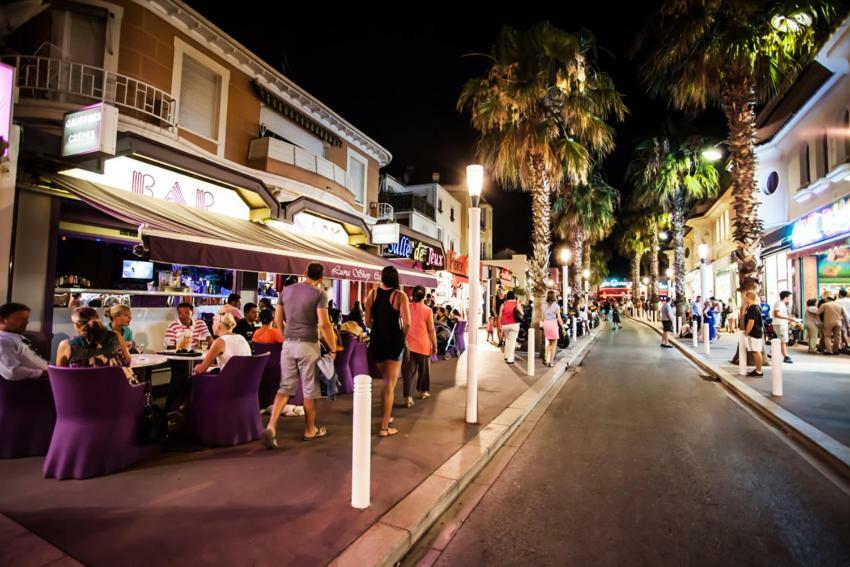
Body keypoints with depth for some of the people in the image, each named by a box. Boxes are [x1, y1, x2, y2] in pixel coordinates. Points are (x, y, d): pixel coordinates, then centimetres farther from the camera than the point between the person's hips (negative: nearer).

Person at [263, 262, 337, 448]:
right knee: (310, 389, 8)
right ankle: (310, 430, 21)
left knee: (285, 387, 11)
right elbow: (324, 324, -17)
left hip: (288, 344, 5)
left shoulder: (286, 290, 8)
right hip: (308, 345, -5)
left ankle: (271, 427, -2)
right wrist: (333, 349, -7)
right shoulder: (319, 293, -9)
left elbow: (277, 319, 12)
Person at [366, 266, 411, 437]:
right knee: (390, 386, 6)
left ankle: (385, 415, 37)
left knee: (386, 381, 26)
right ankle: (384, 427, 8)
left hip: (376, 341, 4)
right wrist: (404, 338, -1)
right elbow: (406, 323, -18)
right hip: (394, 342, -4)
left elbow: (368, 322, -2)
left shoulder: (372, 293, 0)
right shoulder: (400, 296, -10)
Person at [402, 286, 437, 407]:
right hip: (423, 345, -1)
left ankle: (408, 397, -7)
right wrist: (435, 345, 3)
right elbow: (431, 330, -6)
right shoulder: (428, 310, -7)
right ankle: (423, 391, 32)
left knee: (408, 370, 1)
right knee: (424, 368, 18)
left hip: (408, 344, 1)